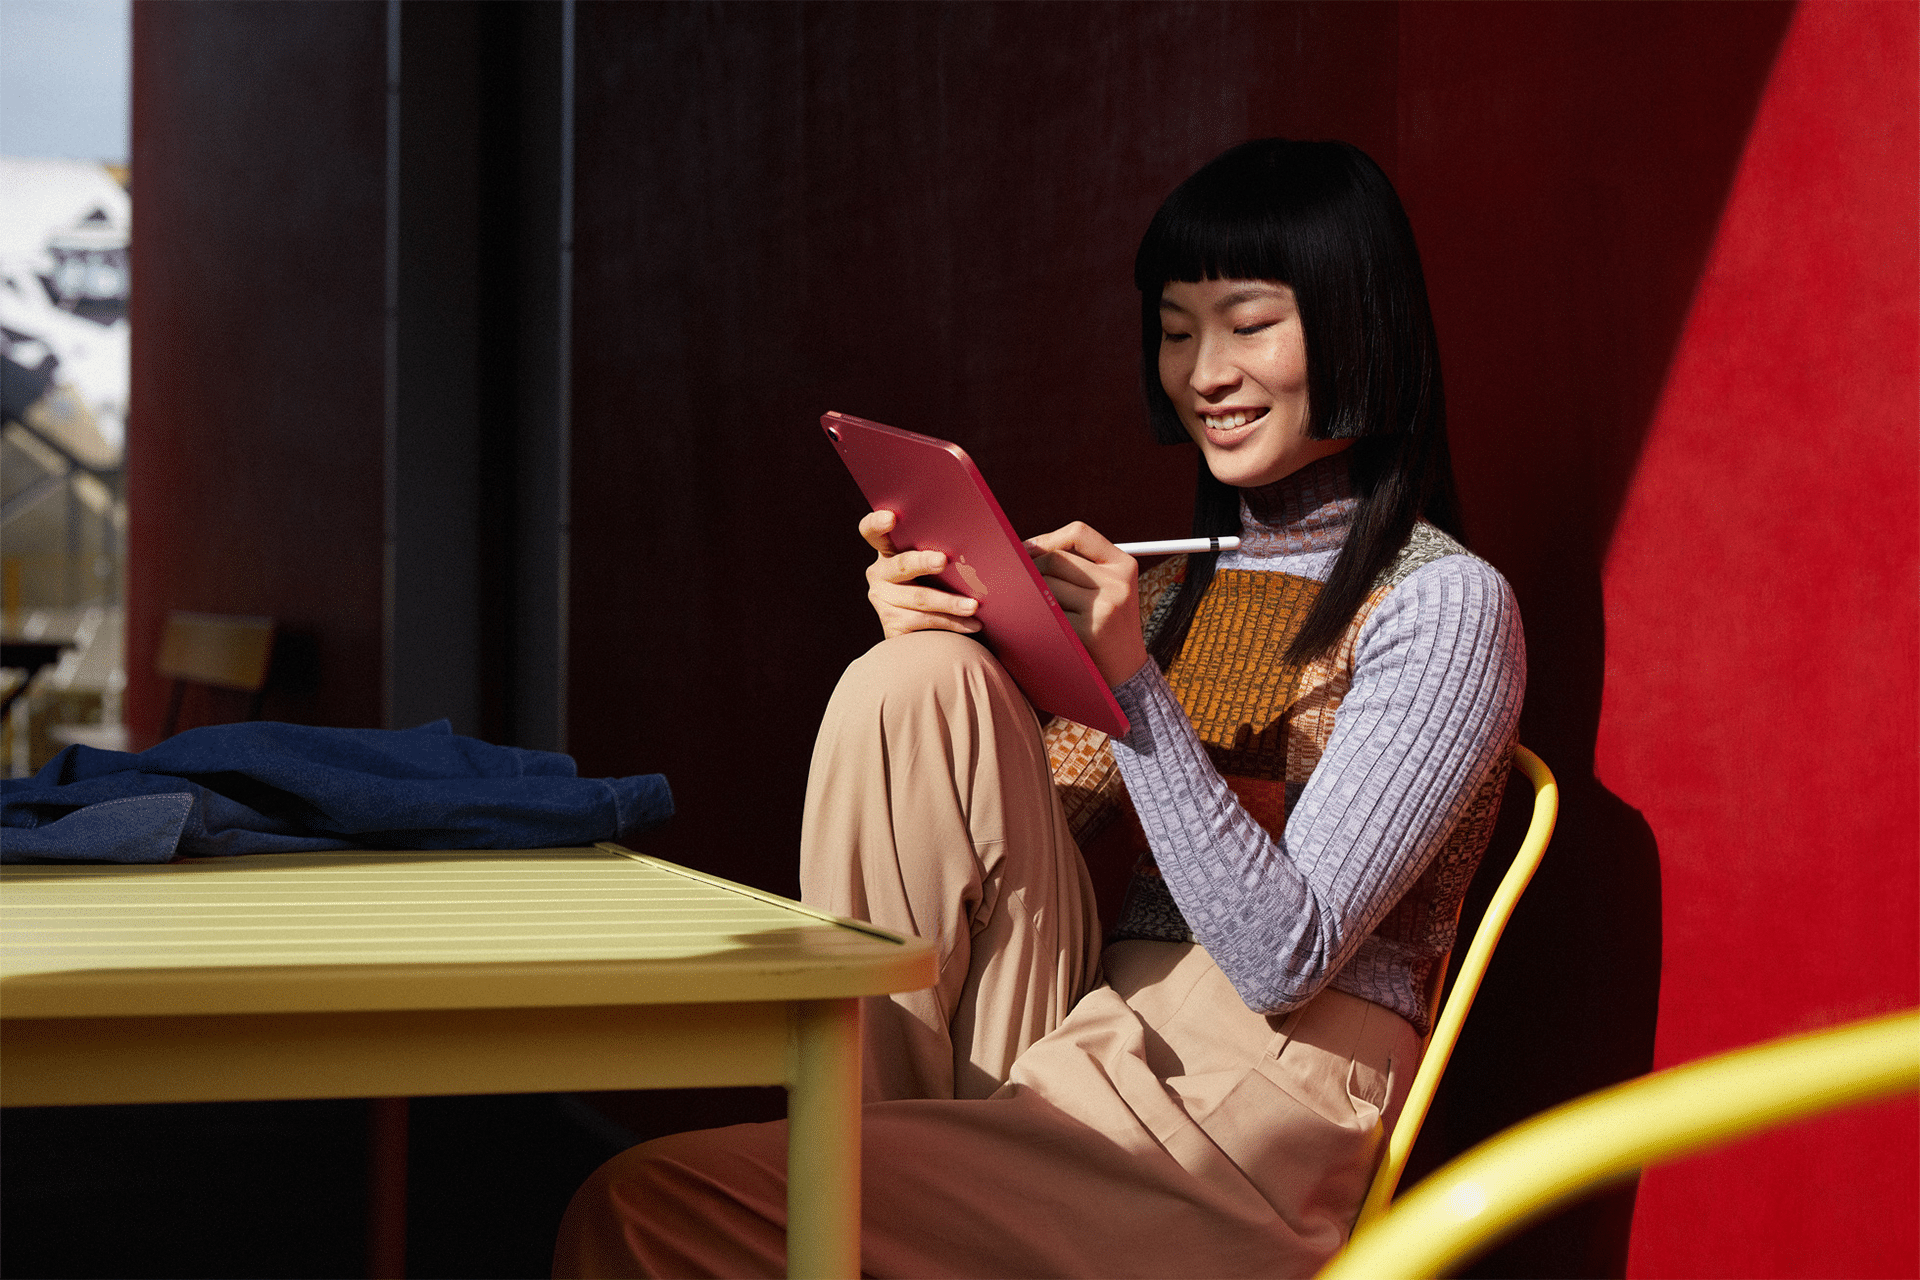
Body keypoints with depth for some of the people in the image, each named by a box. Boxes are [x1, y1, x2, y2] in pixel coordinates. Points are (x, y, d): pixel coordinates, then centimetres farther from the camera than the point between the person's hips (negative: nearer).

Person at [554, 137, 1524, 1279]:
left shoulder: (1448, 605, -4)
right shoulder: (1183, 584, 19)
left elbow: (1284, 960, -14)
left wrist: (1132, 682, -20)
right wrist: (939, 649, -4)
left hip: (1254, 1111, -8)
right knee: (917, 681, -14)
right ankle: (887, 1151, -9)